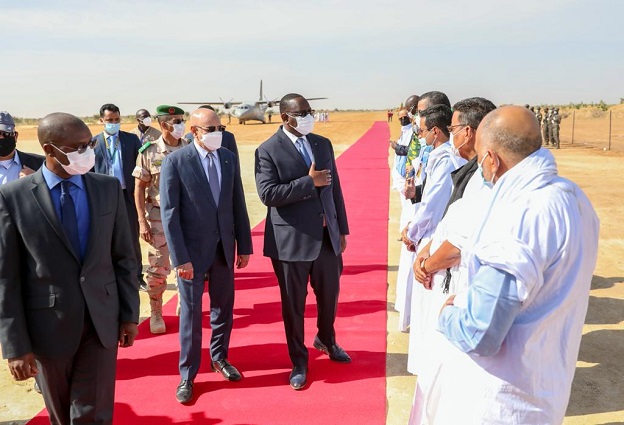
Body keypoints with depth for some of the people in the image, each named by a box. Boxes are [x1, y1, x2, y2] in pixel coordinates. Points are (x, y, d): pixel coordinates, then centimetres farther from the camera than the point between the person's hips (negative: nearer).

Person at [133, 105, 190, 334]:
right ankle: (156, 314, 20)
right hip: (159, 216, -2)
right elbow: (139, 189, -4)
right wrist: (142, 222, -9)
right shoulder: (149, 152, -6)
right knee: (158, 267, 3)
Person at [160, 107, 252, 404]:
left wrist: (244, 246, 5)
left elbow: (238, 205, 6)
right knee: (191, 312, 7)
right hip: (192, 249, -4)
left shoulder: (229, 158, 2)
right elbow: (169, 213, -13)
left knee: (223, 307, 15)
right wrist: (180, 257, -16)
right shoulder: (175, 161, -11)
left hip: (224, 246, 4)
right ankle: (187, 375, 24)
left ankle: (219, 358, 38)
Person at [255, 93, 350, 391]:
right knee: (293, 304, 9)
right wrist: (309, 182, -20)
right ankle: (299, 360, 31)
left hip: (327, 235, 5)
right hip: (292, 240, -5)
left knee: (329, 294, 19)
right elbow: (268, 194, -19)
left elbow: (335, 188, 10)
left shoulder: (323, 144, 8)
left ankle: (326, 340, 49)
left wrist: (342, 229, 10)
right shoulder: (268, 151, -9)